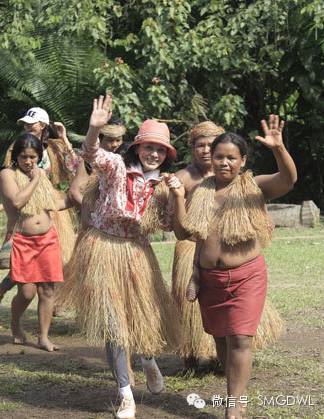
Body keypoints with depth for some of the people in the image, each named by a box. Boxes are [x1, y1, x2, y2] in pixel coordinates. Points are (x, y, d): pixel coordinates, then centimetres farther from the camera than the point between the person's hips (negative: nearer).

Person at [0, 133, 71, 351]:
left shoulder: (42, 174, 13)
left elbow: (57, 203, 19)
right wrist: (34, 180, -12)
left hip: (48, 239, 5)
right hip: (22, 241, -5)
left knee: (47, 290, 2)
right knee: (27, 291, -9)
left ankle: (44, 337, 12)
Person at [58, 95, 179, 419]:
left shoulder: (158, 184, 4)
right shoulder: (117, 166, -13)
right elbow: (92, 154, -33)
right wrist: (95, 128, -54)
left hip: (136, 250, 5)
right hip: (104, 249, -5)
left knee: (146, 312, 9)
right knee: (113, 322, -1)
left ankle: (149, 362, 44)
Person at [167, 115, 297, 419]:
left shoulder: (253, 187, -5)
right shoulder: (201, 192, 6)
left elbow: (288, 179, -23)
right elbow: (184, 231, 4)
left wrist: (278, 148, -41)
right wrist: (178, 198, -10)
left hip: (246, 276, -4)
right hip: (210, 278, 4)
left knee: (239, 340, -10)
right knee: (220, 338, 15)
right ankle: (237, 390, 34)